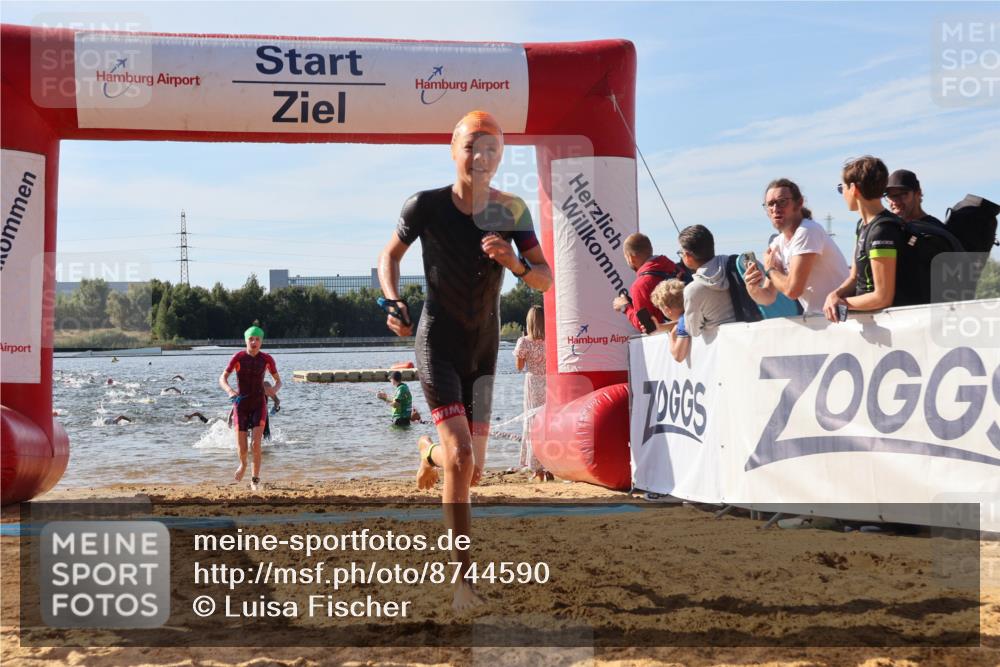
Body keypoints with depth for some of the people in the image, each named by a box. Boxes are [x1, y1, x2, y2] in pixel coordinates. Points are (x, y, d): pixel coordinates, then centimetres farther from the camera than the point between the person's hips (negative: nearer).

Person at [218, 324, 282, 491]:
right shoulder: (238, 357, -8)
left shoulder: (267, 359, -4)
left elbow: (278, 381, 6)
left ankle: (255, 480, -2)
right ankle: (243, 464, 35)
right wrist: (230, 391, -29)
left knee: (256, 443, -17)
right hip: (241, 404, 0)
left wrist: (275, 389, -19)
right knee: (242, 448, -3)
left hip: (259, 404, 0)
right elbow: (222, 379, -7)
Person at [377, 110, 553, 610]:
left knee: (473, 471, 10)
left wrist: (514, 263, -26)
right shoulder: (426, 206, -12)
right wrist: (393, 302, -13)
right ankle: (464, 578, -15)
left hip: (484, 347, 4)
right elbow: (390, 256, 4)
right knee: (461, 457, -21)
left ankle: (429, 452, 49)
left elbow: (546, 280, -6)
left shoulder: (511, 211, -5)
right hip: (438, 342, -4)